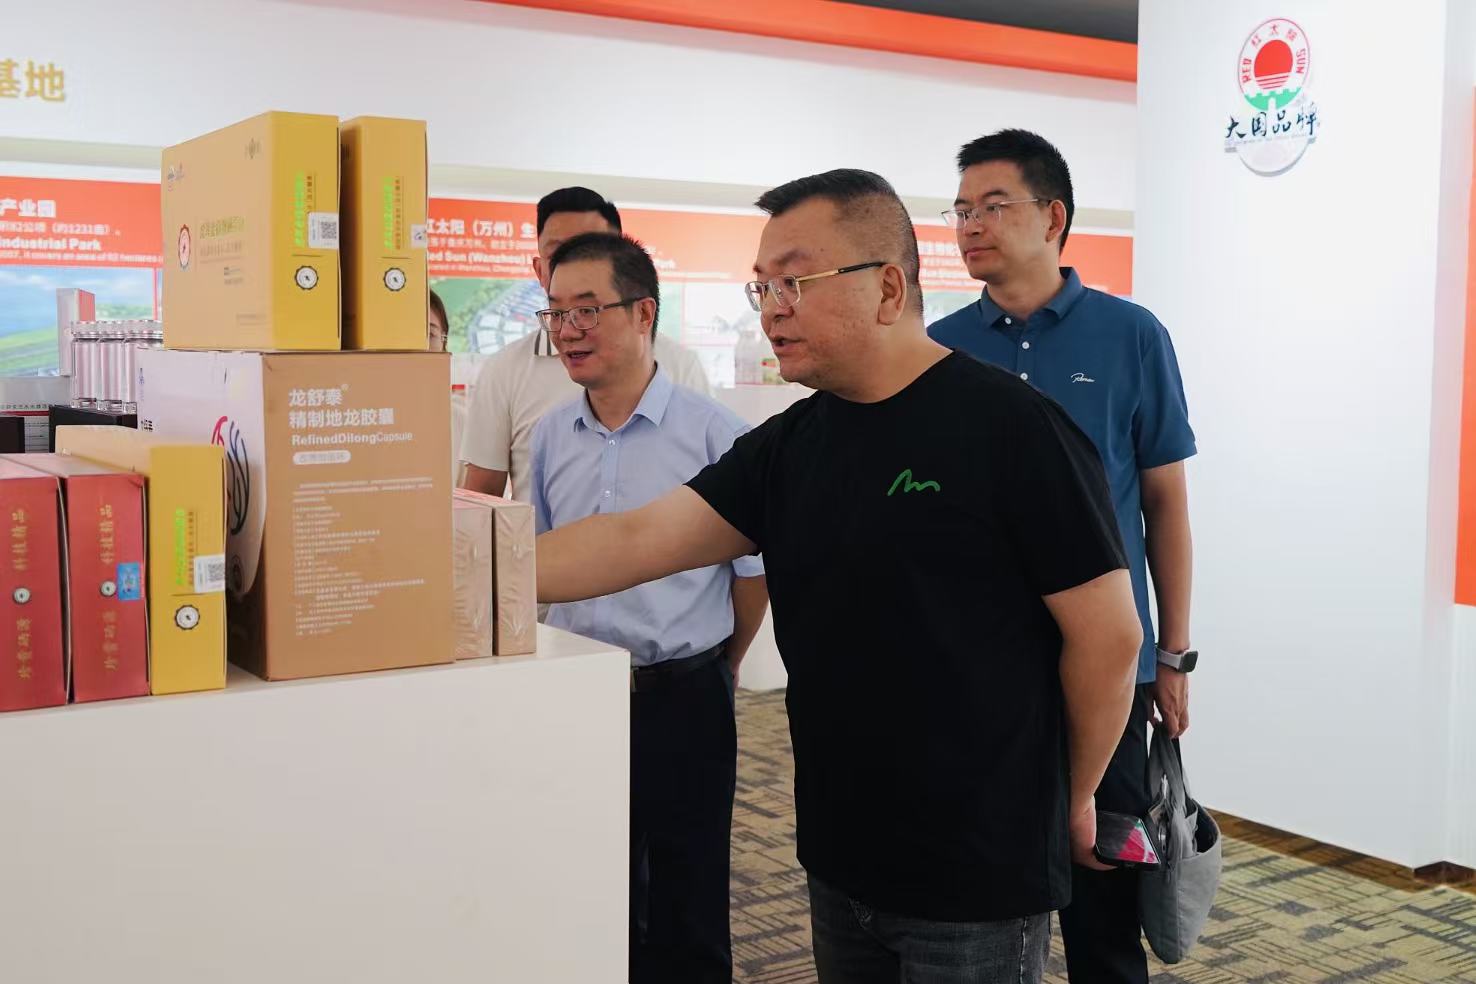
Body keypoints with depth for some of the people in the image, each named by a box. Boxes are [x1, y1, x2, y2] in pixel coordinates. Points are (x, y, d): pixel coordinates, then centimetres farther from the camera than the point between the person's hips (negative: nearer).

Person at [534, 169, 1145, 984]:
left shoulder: (1010, 425, -14)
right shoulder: (786, 447, 5)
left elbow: (1107, 633, -11)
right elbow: (638, 541, -3)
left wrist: (1072, 799, -1)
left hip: (980, 875, -6)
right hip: (839, 860, 6)